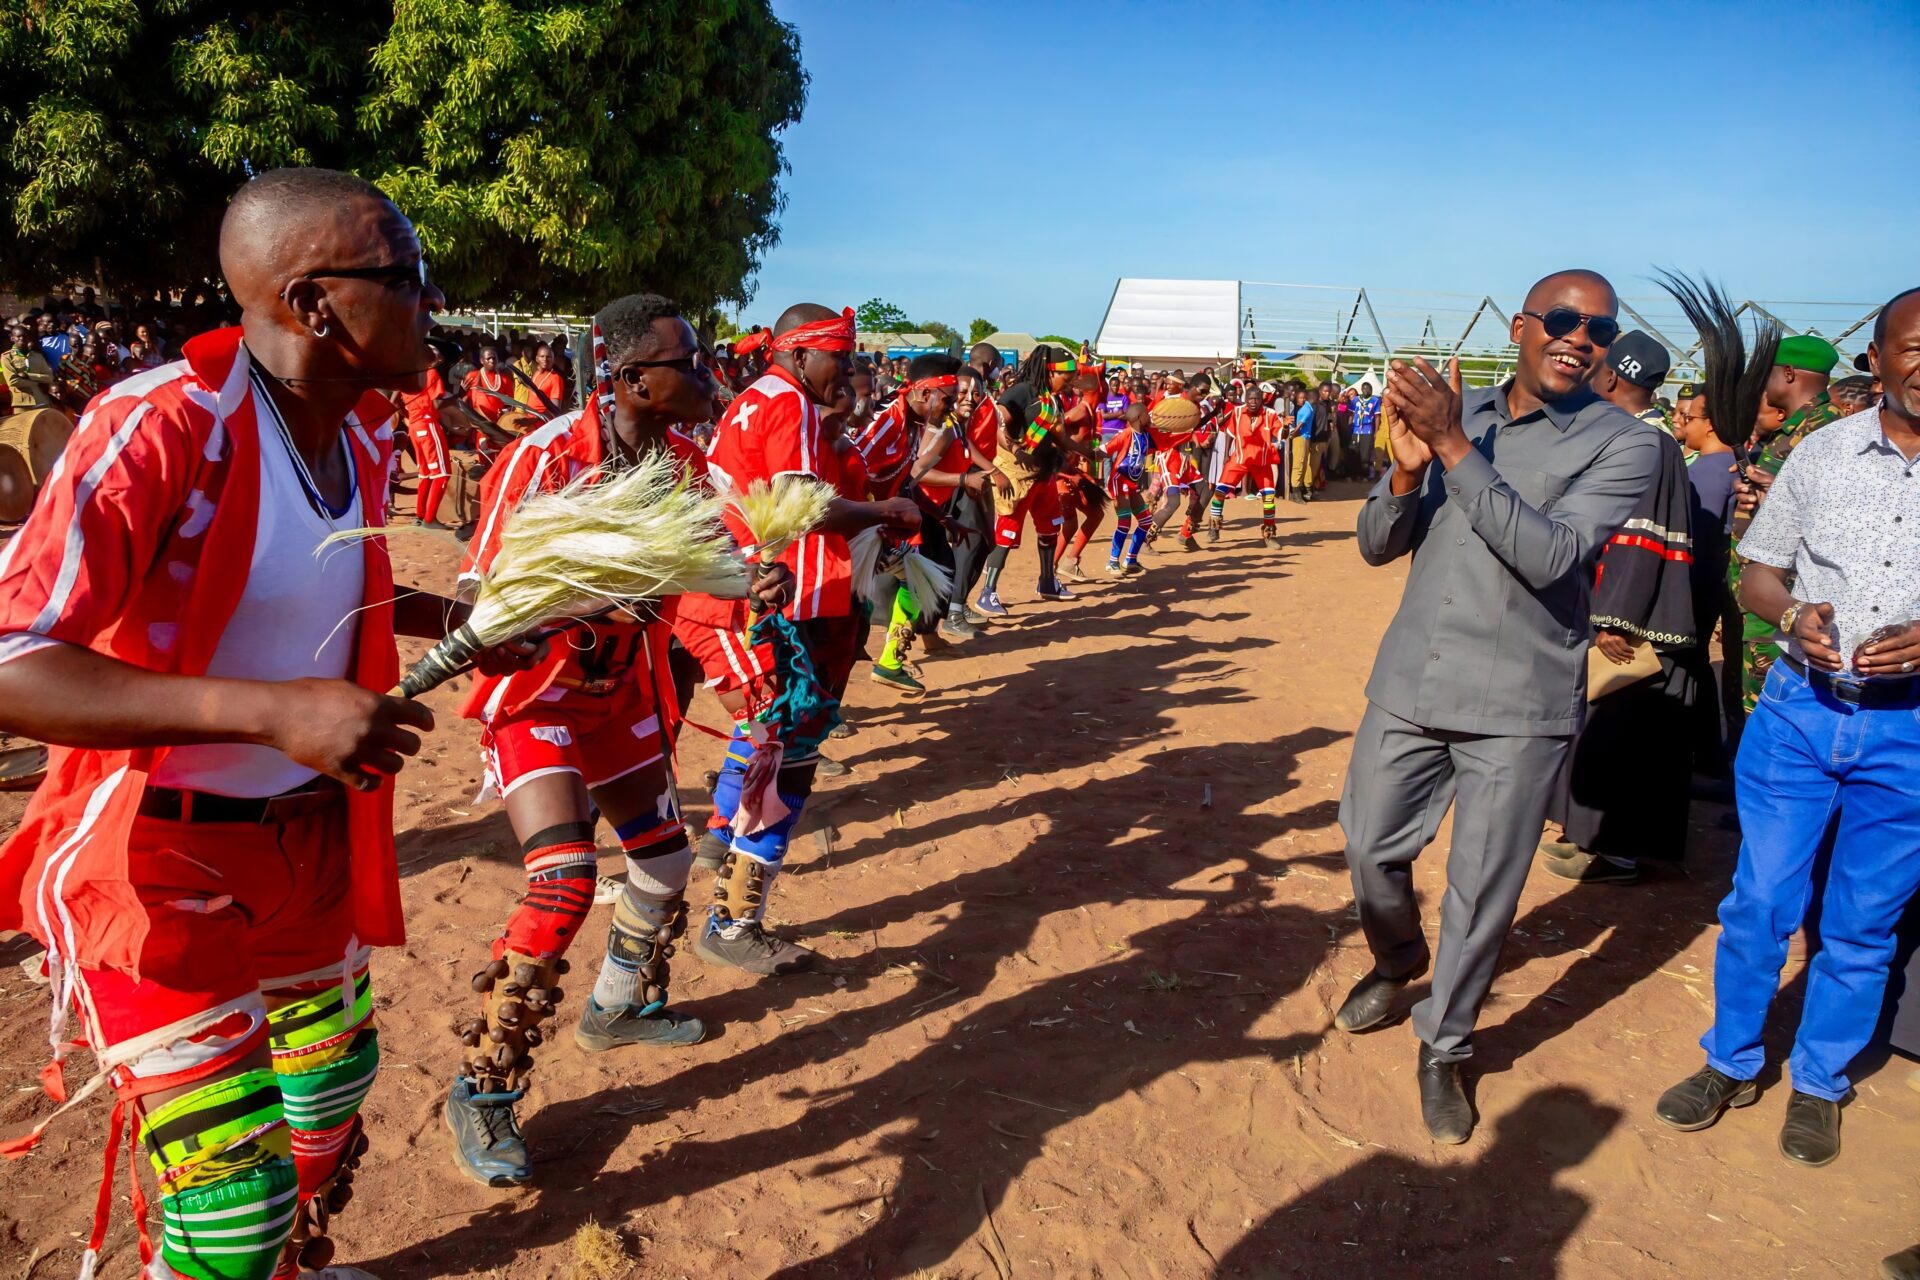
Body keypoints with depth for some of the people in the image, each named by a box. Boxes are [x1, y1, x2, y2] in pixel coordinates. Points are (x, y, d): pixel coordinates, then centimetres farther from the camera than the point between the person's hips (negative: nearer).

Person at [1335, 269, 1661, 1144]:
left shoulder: (1623, 443, -5)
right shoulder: (1453, 412, 7)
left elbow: (1551, 555, -21)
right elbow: (1378, 546, 6)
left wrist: (1453, 446, -24)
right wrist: (1408, 466, -14)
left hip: (1519, 706, -3)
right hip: (1409, 682, 4)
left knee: (1482, 891, 2)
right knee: (1371, 850, 12)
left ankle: (1442, 1049, 24)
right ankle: (1396, 962, 43)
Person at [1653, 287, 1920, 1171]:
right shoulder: (1821, 453, 1)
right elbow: (1756, 575, 8)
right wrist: (1794, 613, -14)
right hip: (1799, 708, 1)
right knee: (1760, 900, 7)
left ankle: (1819, 1083, 30)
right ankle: (1732, 1063, 26)